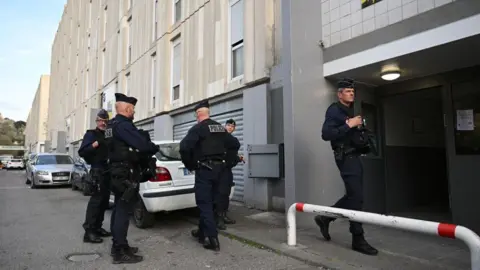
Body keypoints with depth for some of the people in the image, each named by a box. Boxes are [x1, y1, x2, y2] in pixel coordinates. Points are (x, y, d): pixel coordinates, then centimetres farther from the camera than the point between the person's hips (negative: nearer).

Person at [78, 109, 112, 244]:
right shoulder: (91, 134, 0)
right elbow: (81, 152, -10)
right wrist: (94, 145, -22)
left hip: (108, 171, 8)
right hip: (97, 171, -7)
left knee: (104, 200, 11)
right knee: (96, 200, -11)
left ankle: (97, 227, 20)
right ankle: (89, 231, -8)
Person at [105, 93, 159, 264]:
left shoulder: (112, 125, 16)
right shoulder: (124, 125, -18)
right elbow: (142, 145, -27)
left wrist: (147, 149, 8)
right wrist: (155, 148, -7)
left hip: (117, 171, 11)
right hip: (126, 173, -11)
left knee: (118, 209, 15)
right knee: (123, 211, -6)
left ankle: (117, 245, 25)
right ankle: (120, 252, 0)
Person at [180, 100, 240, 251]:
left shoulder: (197, 128, -9)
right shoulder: (221, 128, 13)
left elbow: (184, 147, -21)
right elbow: (235, 145, 18)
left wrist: (190, 165, -8)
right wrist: (225, 160, 20)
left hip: (205, 169, -7)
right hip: (219, 168, 7)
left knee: (204, 203, -1)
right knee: (209, 202, 17)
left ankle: (213, 239, -5)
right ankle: (202, 233, 29)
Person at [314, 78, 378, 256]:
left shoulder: (350, 111, 20)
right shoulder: (334, 110, -8)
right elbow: (326, 134, -21)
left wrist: (358, 128, 9)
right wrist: (348, 125, -22)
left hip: (354, 156, 9)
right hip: (346, 157, -9)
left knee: (353, 195, 12)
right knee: (356, 197, -9)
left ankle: (324, 218, 24)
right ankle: (358, 240, 0)